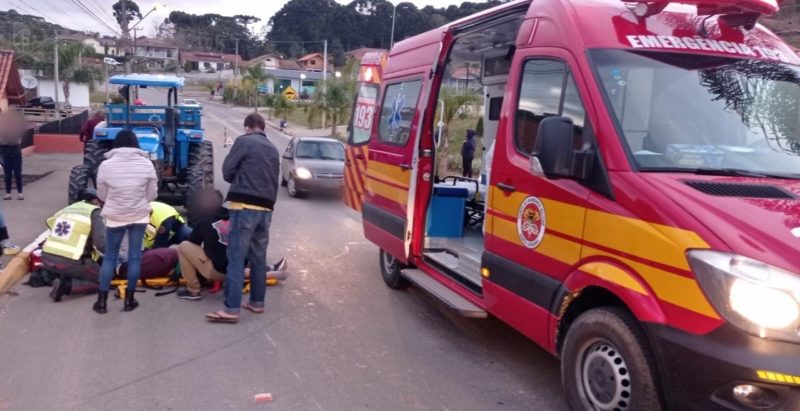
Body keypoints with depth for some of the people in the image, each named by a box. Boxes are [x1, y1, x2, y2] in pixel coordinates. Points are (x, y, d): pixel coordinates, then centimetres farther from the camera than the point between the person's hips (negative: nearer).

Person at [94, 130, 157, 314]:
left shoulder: (106, 165, -8)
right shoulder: (146, 164, -7)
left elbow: (102, 195, 0)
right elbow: (152, 195, -1)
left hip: (115, 217, 0)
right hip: (140, 216, 0)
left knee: (110, 256, 11)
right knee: (135, 256, 9)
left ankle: (102, 300, 15)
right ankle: (129, 299, 14)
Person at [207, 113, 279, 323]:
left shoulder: (244, 141, -2)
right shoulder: (273, 149, 19)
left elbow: (227, 171, -1)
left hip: (245, 206, -7)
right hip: (266, 208, 7)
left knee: (236, 257, -7)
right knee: (259, 257, 14)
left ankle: (231, 309, -9)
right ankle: (257, 302, 21)